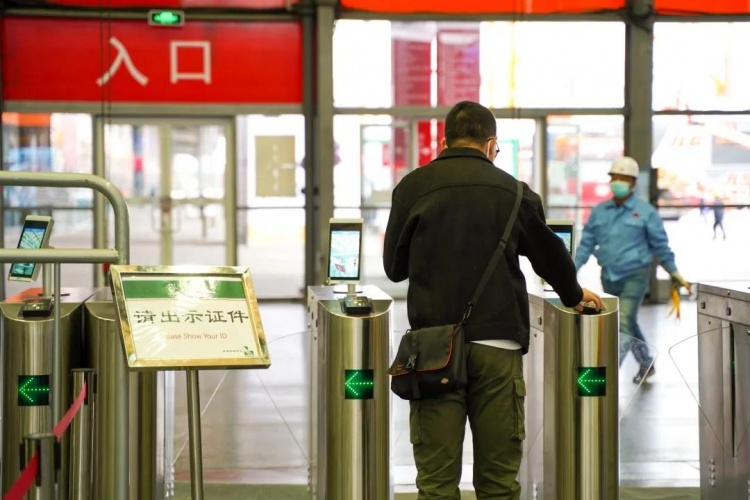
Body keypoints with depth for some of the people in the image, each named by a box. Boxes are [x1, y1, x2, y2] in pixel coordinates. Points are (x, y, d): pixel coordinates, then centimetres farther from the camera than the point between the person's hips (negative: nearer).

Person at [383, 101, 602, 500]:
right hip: (498, 344, 1)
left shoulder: (413, 187, 1)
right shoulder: (513, 191, 5)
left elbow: (394, 267, 10)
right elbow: (550, 256, 19)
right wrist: (573, 295, 39)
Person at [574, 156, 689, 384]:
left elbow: (660, 245, 0)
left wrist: (674, 272, 2)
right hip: (608, 277, 5)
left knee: (624, 323, -14)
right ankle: (645, 364, 36)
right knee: (628, 323, 17)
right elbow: (587, 243, 7)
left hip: (635, 275, -5)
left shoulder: (645, 212, -5)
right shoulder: (599, 211, 6)